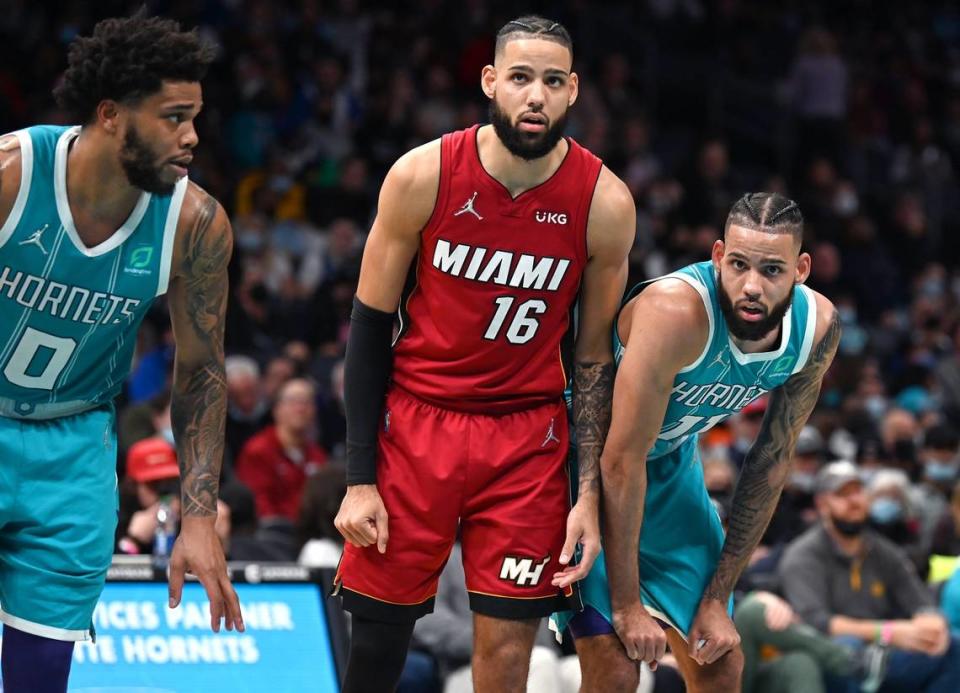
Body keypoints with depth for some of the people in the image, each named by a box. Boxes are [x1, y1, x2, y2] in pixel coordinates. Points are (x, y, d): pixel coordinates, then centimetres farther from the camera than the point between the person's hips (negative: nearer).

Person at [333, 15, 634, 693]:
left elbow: (594, 355, 1)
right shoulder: (424, 176, -12)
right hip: (417, 418, 0)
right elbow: (370, 326, -3)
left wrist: (590, 495, -4)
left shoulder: (605, 203, -10)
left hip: (528, 434, 0)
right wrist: (359, 480, -7)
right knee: (381, 621, 2)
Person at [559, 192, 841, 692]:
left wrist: (717, 599, -4)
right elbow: (622, 463, -30)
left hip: (673, 463, 6)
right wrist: (627, 606, -25)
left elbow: (772, 459, -4)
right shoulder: (675, 312, -36)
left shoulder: (818, 328, -17)